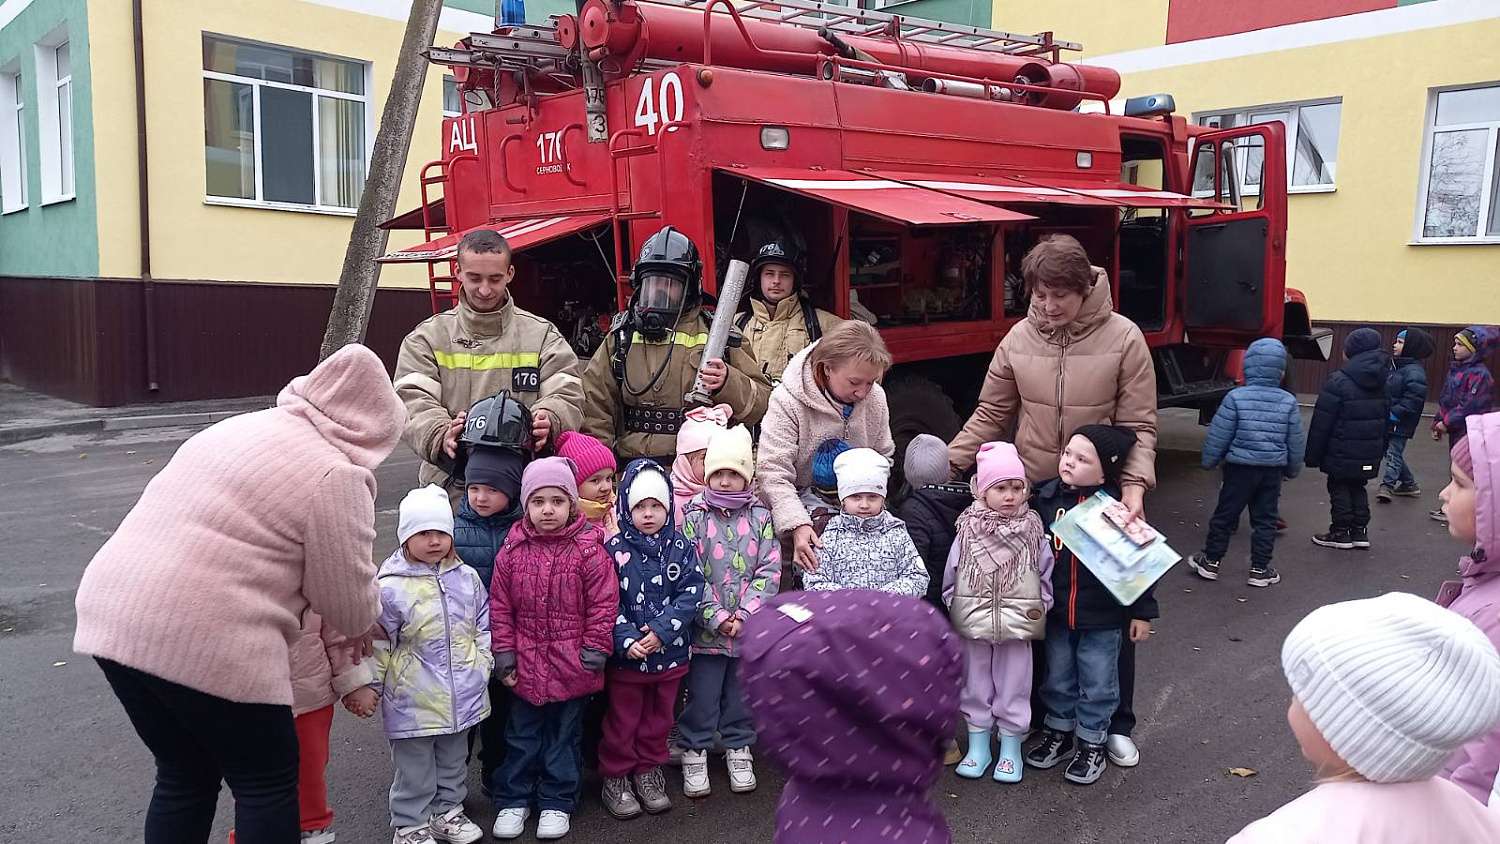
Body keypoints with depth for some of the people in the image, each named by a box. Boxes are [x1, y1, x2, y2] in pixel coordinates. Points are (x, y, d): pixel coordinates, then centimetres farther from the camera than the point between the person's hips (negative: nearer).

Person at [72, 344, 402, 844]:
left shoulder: (243, 427, 18)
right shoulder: (336, 475, -8)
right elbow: (347, 596, -4)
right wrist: (364, 625, 20)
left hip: (113, 613, 9)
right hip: (203, 638, -8)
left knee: (184, 776, 22)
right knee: (269, 782, 10)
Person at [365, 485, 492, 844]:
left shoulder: (467, 577, 0)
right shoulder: (391, 588, -14)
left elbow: (483, 625, 11)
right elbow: (379, 642, -7)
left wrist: (483, 663, 7)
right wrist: (371, 684, -4)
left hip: (461, 693, 4)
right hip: (414, 698, -4)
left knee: (453, 759, 20)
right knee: (414, 766, 9)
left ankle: (447, 810, 38)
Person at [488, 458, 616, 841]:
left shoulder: (589, 550, -12)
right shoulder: (513, 550, -4)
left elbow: (603, 605, -9)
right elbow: (500, 606, 1)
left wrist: (593, 653, -9)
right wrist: (504, 655, -1)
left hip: (571, 665, -2)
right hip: (526, 663, 2)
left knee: (564, 734, 13)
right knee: (522, 734, 16)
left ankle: (557, 802, 28)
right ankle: (513, 800, 31)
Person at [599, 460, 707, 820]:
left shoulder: (682, 547, -3)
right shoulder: (616, 550, -9)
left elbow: (691, 594, -9)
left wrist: (662, 630, -20)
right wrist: (627, 640, -22)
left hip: (670, 653, 2)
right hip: (626, 655, -2)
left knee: (658, 719, 18)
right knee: (622, 720, 12)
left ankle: (649, 771, 35)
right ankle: (615, 777, 28)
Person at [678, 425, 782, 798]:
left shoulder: (760, 516, 1)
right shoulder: (694, 516, -4)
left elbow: (770, 571, -4)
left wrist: (744, 615, -13)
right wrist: (717, 617, -15)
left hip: (750, 628, 2)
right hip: (705, 628, -2)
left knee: (741, 695, 15)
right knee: (702, 696, 6)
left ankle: (739, 752, 31)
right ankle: (694, 754, 22)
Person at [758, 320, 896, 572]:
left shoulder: (875, 398, -2)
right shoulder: (787, 402, -20)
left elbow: (884, 457, 11)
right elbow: (773, 473, -24)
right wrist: (798, 525, -36)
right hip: (798, 506, -4)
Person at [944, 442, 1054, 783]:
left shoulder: (1033, 531, -4)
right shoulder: (968, 531, -6)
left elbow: (1046, 573, 3)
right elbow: (950, 575, 1)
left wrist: (1040, 606, -3)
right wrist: (954, 607, 0)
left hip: (1018, 624, 0)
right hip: (974, 624, 1)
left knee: (1014, 684, 9)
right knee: (976, 682, 12)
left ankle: (1011, 748, 25)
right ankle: (978, 745, 27)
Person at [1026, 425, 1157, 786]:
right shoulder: (1046, 498, -6)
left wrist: (1142, 612, -6)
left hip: (1102, 618, -4)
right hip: (1056, 613, 4)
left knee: (1097, 684, 11)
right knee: (1057, 678, 19)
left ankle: (1092, 745, 28)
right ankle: (1058, 733, 38)